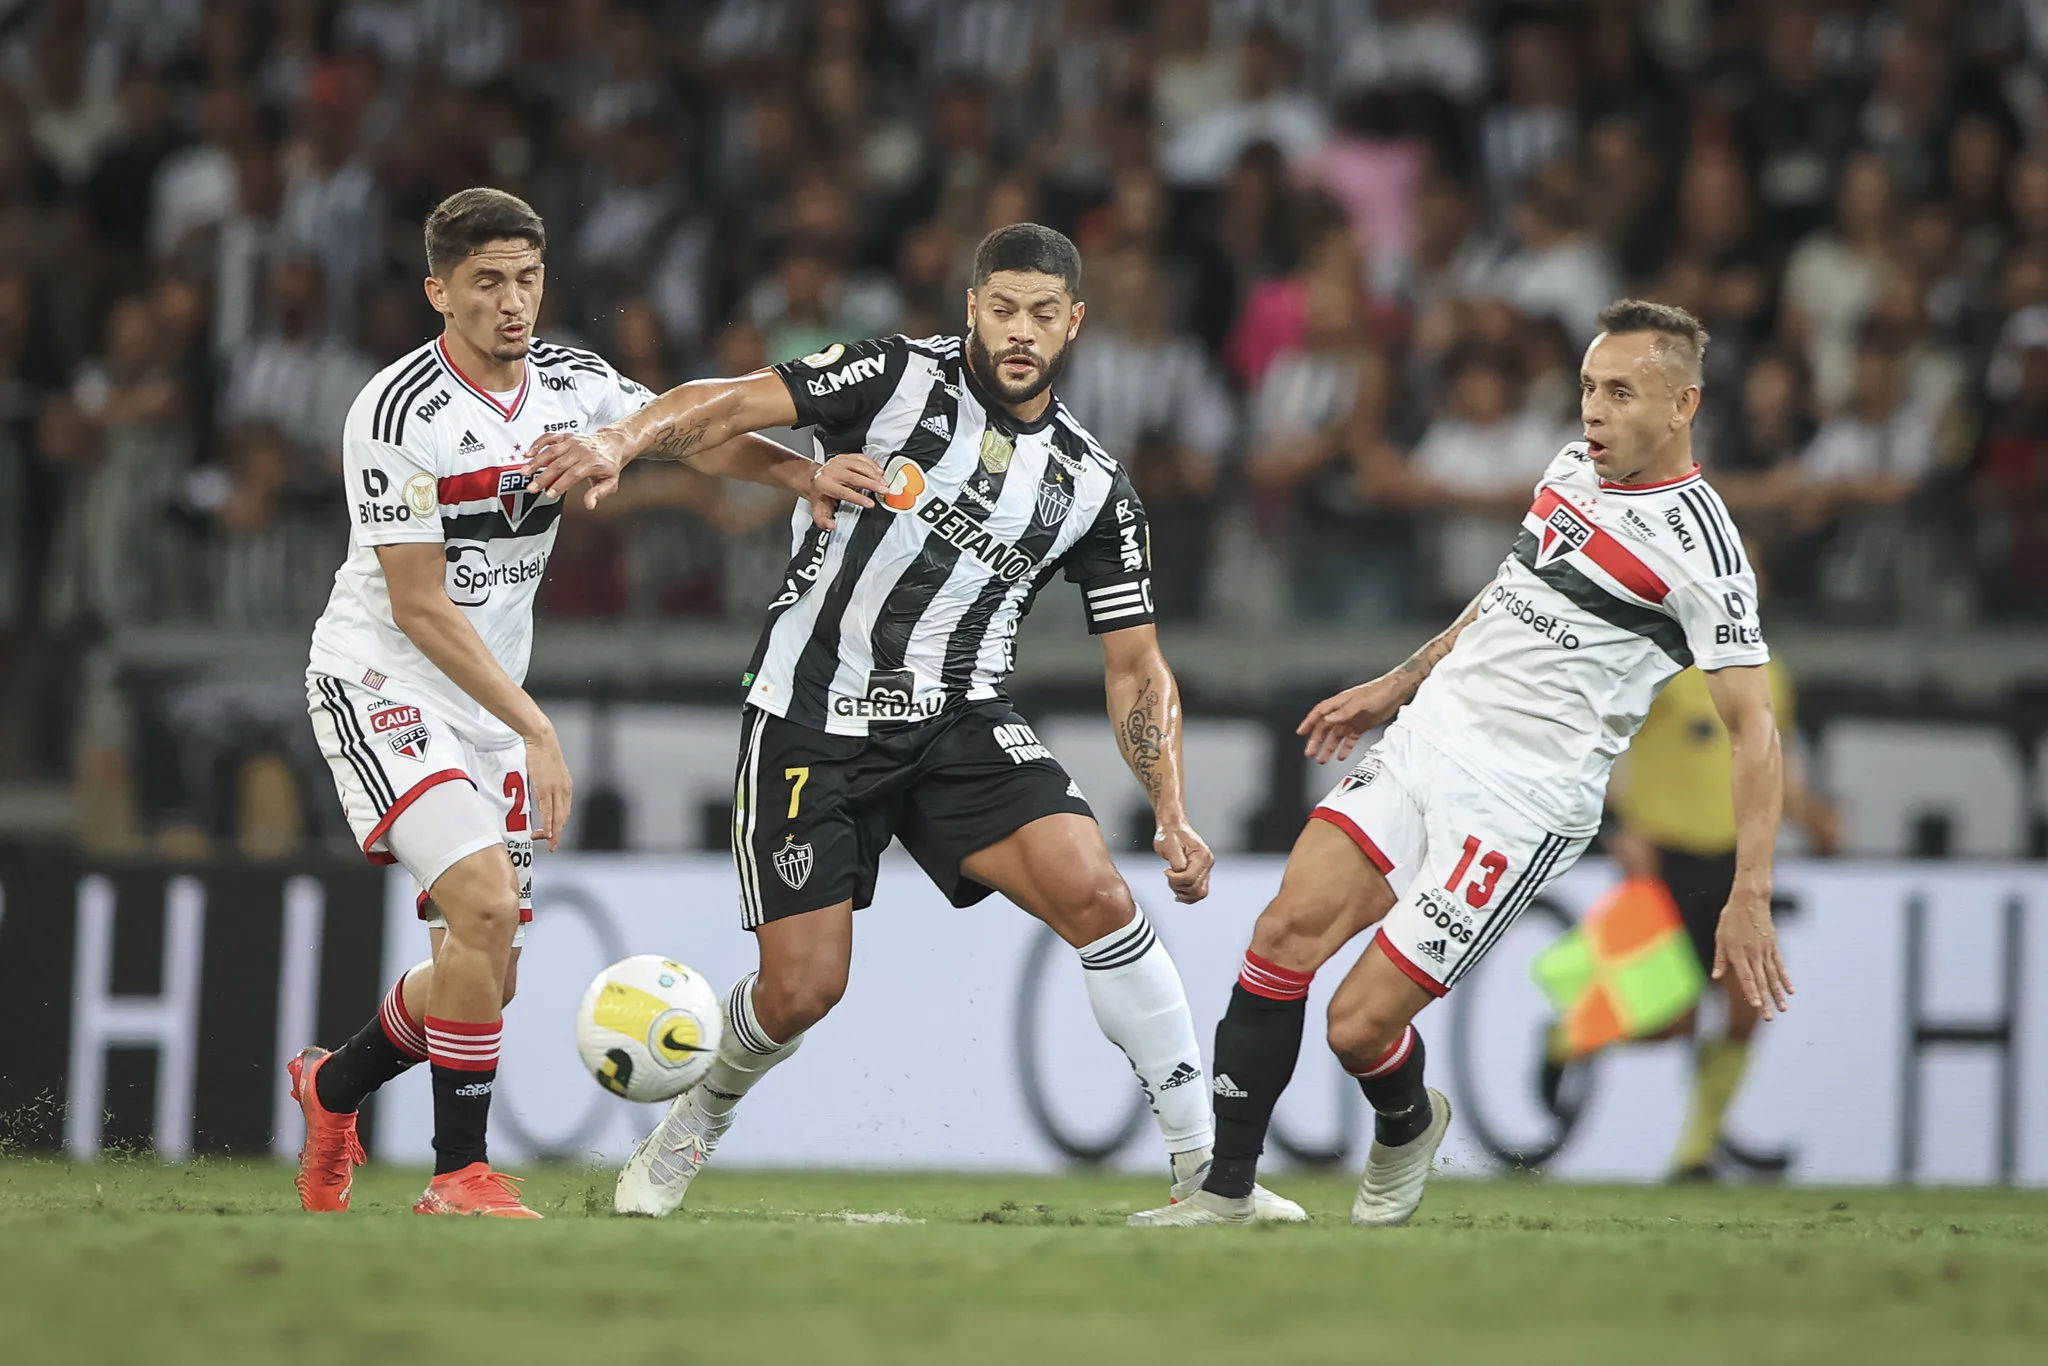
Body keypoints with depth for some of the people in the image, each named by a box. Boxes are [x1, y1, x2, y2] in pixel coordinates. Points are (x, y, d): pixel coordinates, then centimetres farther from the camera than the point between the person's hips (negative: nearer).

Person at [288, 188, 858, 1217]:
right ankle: (461, 1175, -16)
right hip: (381, 684, -7)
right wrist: (536, 728, -24)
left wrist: (803, 473, -20)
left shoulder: (571, 384, 0)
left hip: (490, 706, 7)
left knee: (487, 974, 8)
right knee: (483, 900, -25)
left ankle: (335, 1086, 36)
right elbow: (419, 606, -20)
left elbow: (690, 433, 3)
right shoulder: (396, 414, -19)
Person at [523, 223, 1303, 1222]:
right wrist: (619, 444, -34)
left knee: (1095, 893, -21)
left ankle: (1205, 1167, -14)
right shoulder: (899, 379, -7)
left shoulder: (1093, 489, 2)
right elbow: (732, 404, -15)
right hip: (810, 719, -2)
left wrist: (1173, 818, -5)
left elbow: (1135, 666, 7)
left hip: (959, 725, 2)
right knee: (801, 990, -6)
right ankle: (698, 1118, 29)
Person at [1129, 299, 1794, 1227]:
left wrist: (1749, 897, -22)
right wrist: (1393, 687, 30)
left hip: (1521, 802, -7)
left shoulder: (1699, 548, -14)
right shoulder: (1575, 468, 9)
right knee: (1288, 929, -10)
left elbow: (1753, 727, -15)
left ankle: (1407, 1129, 26)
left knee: (1360, 1025, -10)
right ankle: (1223, 1191, -2)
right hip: (1426, 735, 7)